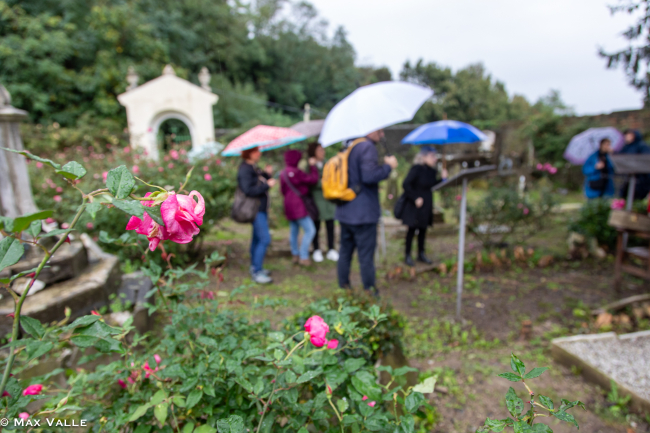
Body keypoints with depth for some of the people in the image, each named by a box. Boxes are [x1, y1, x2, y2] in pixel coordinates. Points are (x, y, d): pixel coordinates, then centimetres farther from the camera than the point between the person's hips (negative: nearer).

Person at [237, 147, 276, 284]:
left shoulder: (253, 168, 14)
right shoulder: (244, 170, -17)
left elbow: (260, 183, 18)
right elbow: (248, 190, -25)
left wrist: (267, 174, 3)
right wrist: (267, 185, -22)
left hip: (261, 208, 10)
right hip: (256, 209, -10)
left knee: (257, 238, 17)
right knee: (265, 239, -12)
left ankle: (255, 267, 29)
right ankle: (257, 272, -4)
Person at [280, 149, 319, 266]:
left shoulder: (283, 173, 12)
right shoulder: (296, 172, -18)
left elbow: (283, 190, 20)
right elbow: (313, 180, -13)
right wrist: (312, 166, -4)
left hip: (289, 206, 10)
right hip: (298, 206, -10)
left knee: (294, 231, 14)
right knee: (310, 230, -6)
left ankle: (295, 255, 20)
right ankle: (304, 256, -6)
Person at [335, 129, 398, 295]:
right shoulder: (367, 147, -13)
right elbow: (369, 175, -24)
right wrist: (388, 166, -9)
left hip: (344, 212, 8)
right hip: (363, 213, -8)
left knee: (345, 252, 15)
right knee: (366, 255, 2)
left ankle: (343, 287, 26)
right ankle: (370, 291, 13)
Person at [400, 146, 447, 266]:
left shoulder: (432, 171, 8)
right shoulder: (416, 169, -15)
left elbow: (433, 185, 14)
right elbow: (406, 184, -20)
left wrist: (443, 178, 0)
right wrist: (415, 198, -21)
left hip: (426, 206, 7)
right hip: (415, 206, -7)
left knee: (423, 229, 13)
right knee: (412, 230, 0)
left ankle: (421, 254, 25)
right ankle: (407, 255, 11)